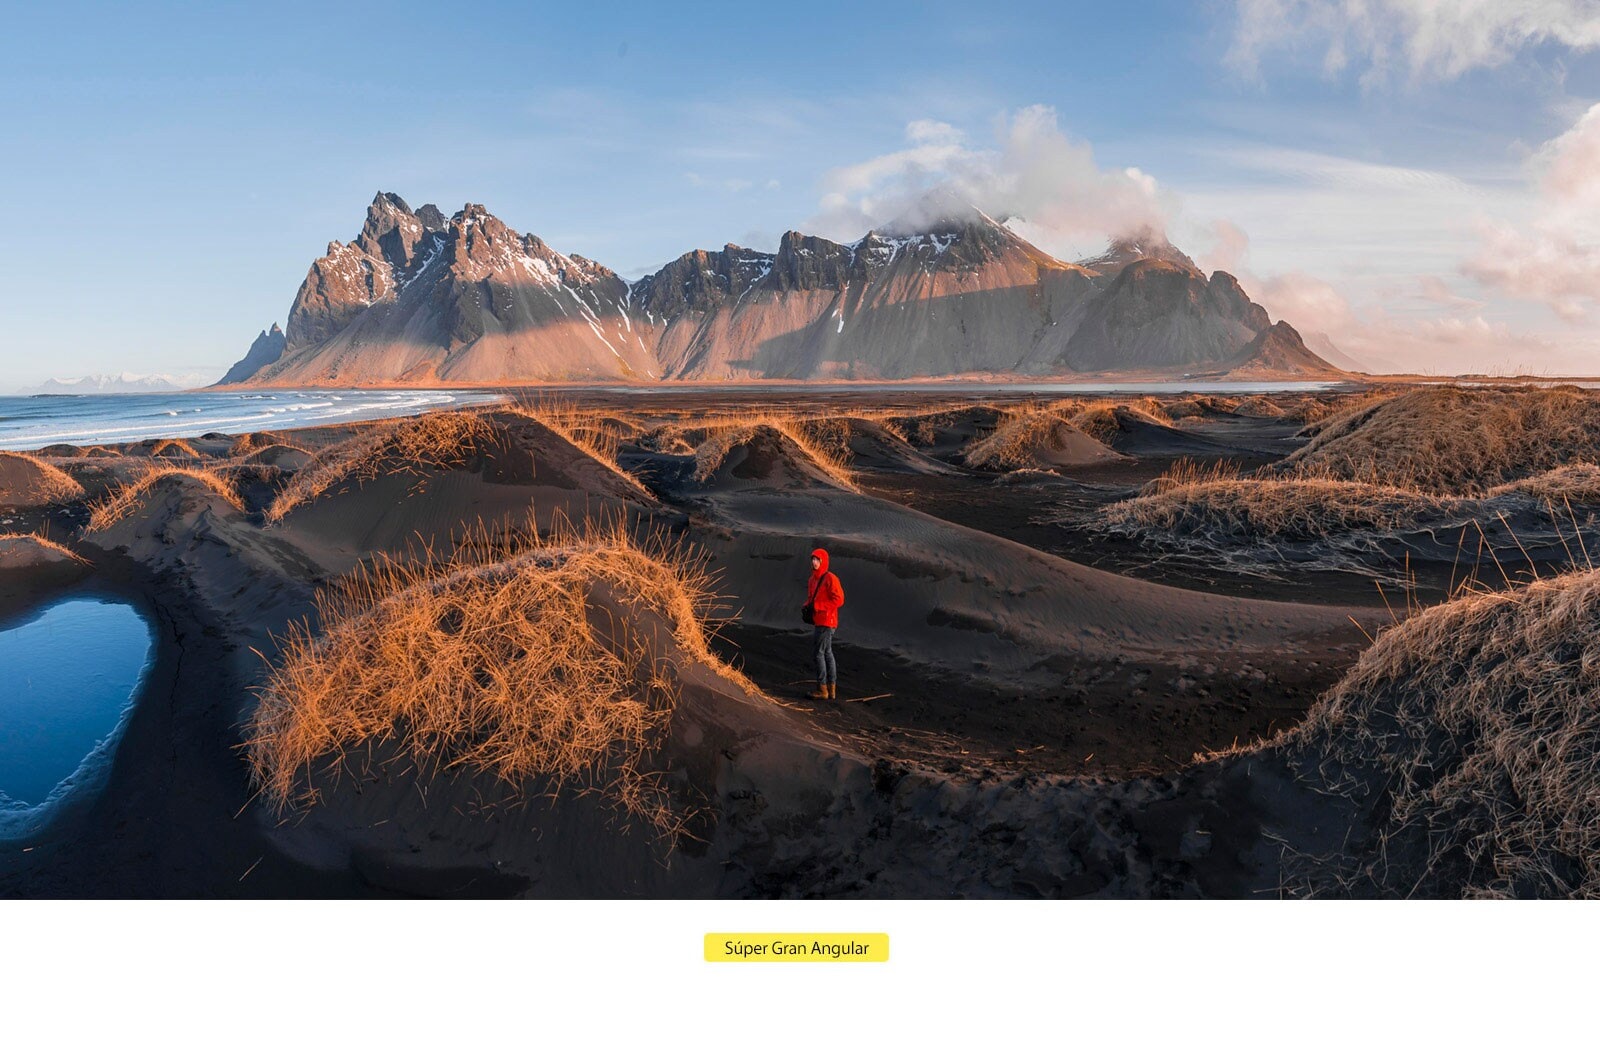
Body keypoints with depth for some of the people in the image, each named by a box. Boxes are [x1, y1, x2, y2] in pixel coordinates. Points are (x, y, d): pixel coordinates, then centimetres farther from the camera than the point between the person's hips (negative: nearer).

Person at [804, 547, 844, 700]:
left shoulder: (830, 578, -14)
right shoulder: (812, 580, 14)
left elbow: (838, 600, -19)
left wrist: (817, 606, -20)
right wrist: (807, 606, 3)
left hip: (826, 621, -9)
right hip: (817, 621, 9)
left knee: (818, 652, -10)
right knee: (827, 653, 12)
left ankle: (822, 690, -5)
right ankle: (831, 689, 19)